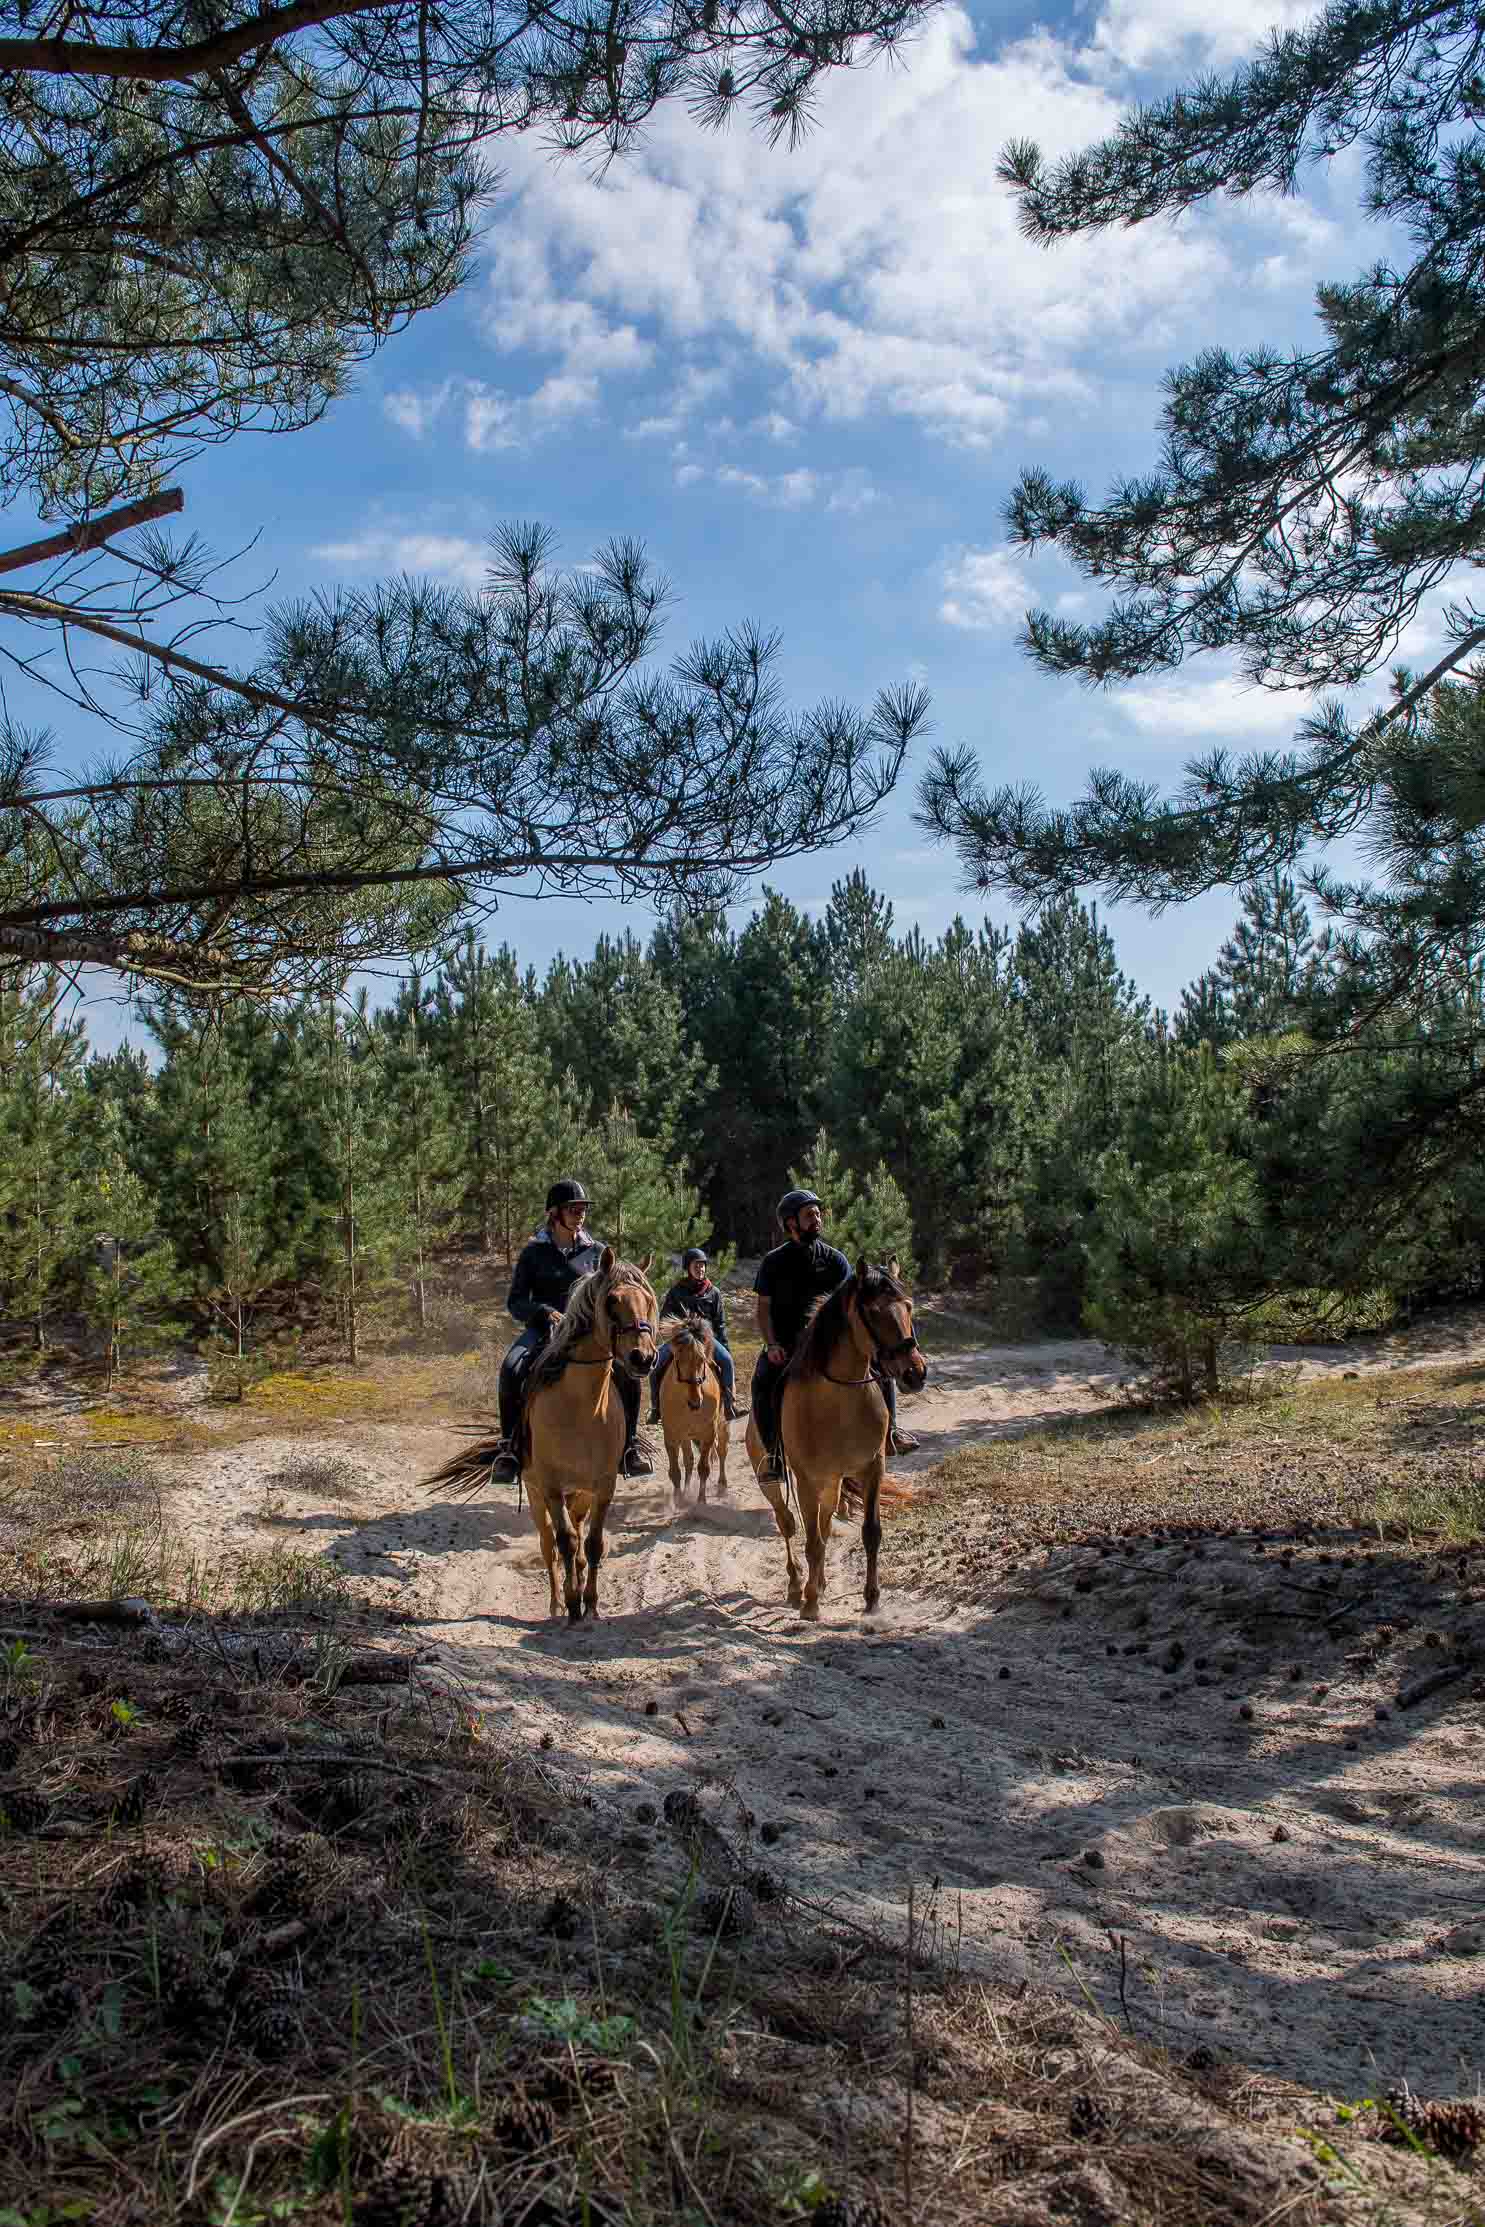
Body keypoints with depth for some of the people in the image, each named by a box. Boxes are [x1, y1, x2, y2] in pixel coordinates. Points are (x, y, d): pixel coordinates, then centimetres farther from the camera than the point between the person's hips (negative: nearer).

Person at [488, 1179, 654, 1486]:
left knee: (629, 1370, -24)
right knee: (511, 1368, -33)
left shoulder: (596, 1251, 10)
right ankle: (508, 1447, -20)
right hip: (543, 1328, -1)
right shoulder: (534, 1252, 5)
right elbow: (515, 1303, 3)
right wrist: (544, 1311, -17)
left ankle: (629, 1447, -9)